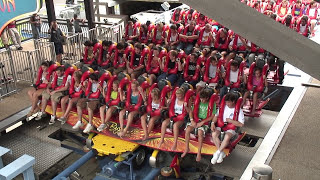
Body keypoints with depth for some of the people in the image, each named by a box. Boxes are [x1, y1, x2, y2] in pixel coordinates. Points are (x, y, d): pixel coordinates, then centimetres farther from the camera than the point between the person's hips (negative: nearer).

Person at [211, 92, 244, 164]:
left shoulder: (238, 110, -3)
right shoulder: (223, 107, 9)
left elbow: (241, 124, -11)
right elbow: (216, 115, 11)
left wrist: (230, 120, -14)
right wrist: (213, 122, -8)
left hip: (231, 128, -3)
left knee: (227, 137, -37)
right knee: (214, 134, -29)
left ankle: (217, 153, -21)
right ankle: (221, 153, -17)